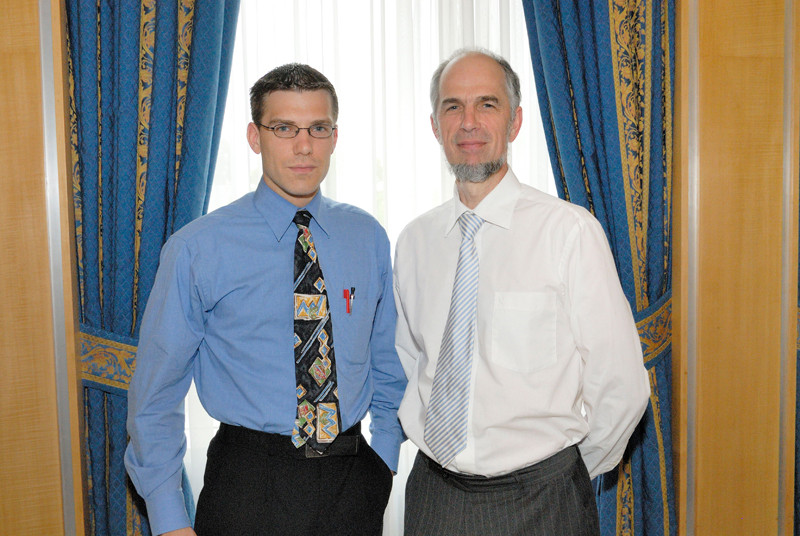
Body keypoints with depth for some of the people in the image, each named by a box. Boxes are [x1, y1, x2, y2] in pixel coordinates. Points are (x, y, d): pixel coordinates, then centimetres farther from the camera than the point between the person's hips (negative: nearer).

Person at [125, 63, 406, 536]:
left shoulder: (369, 237, 2)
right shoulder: (196, 249, -9)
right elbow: (156, 394, -5)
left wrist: (383, 461, 5)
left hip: (353, 481, 3)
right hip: (248, 484, -2)